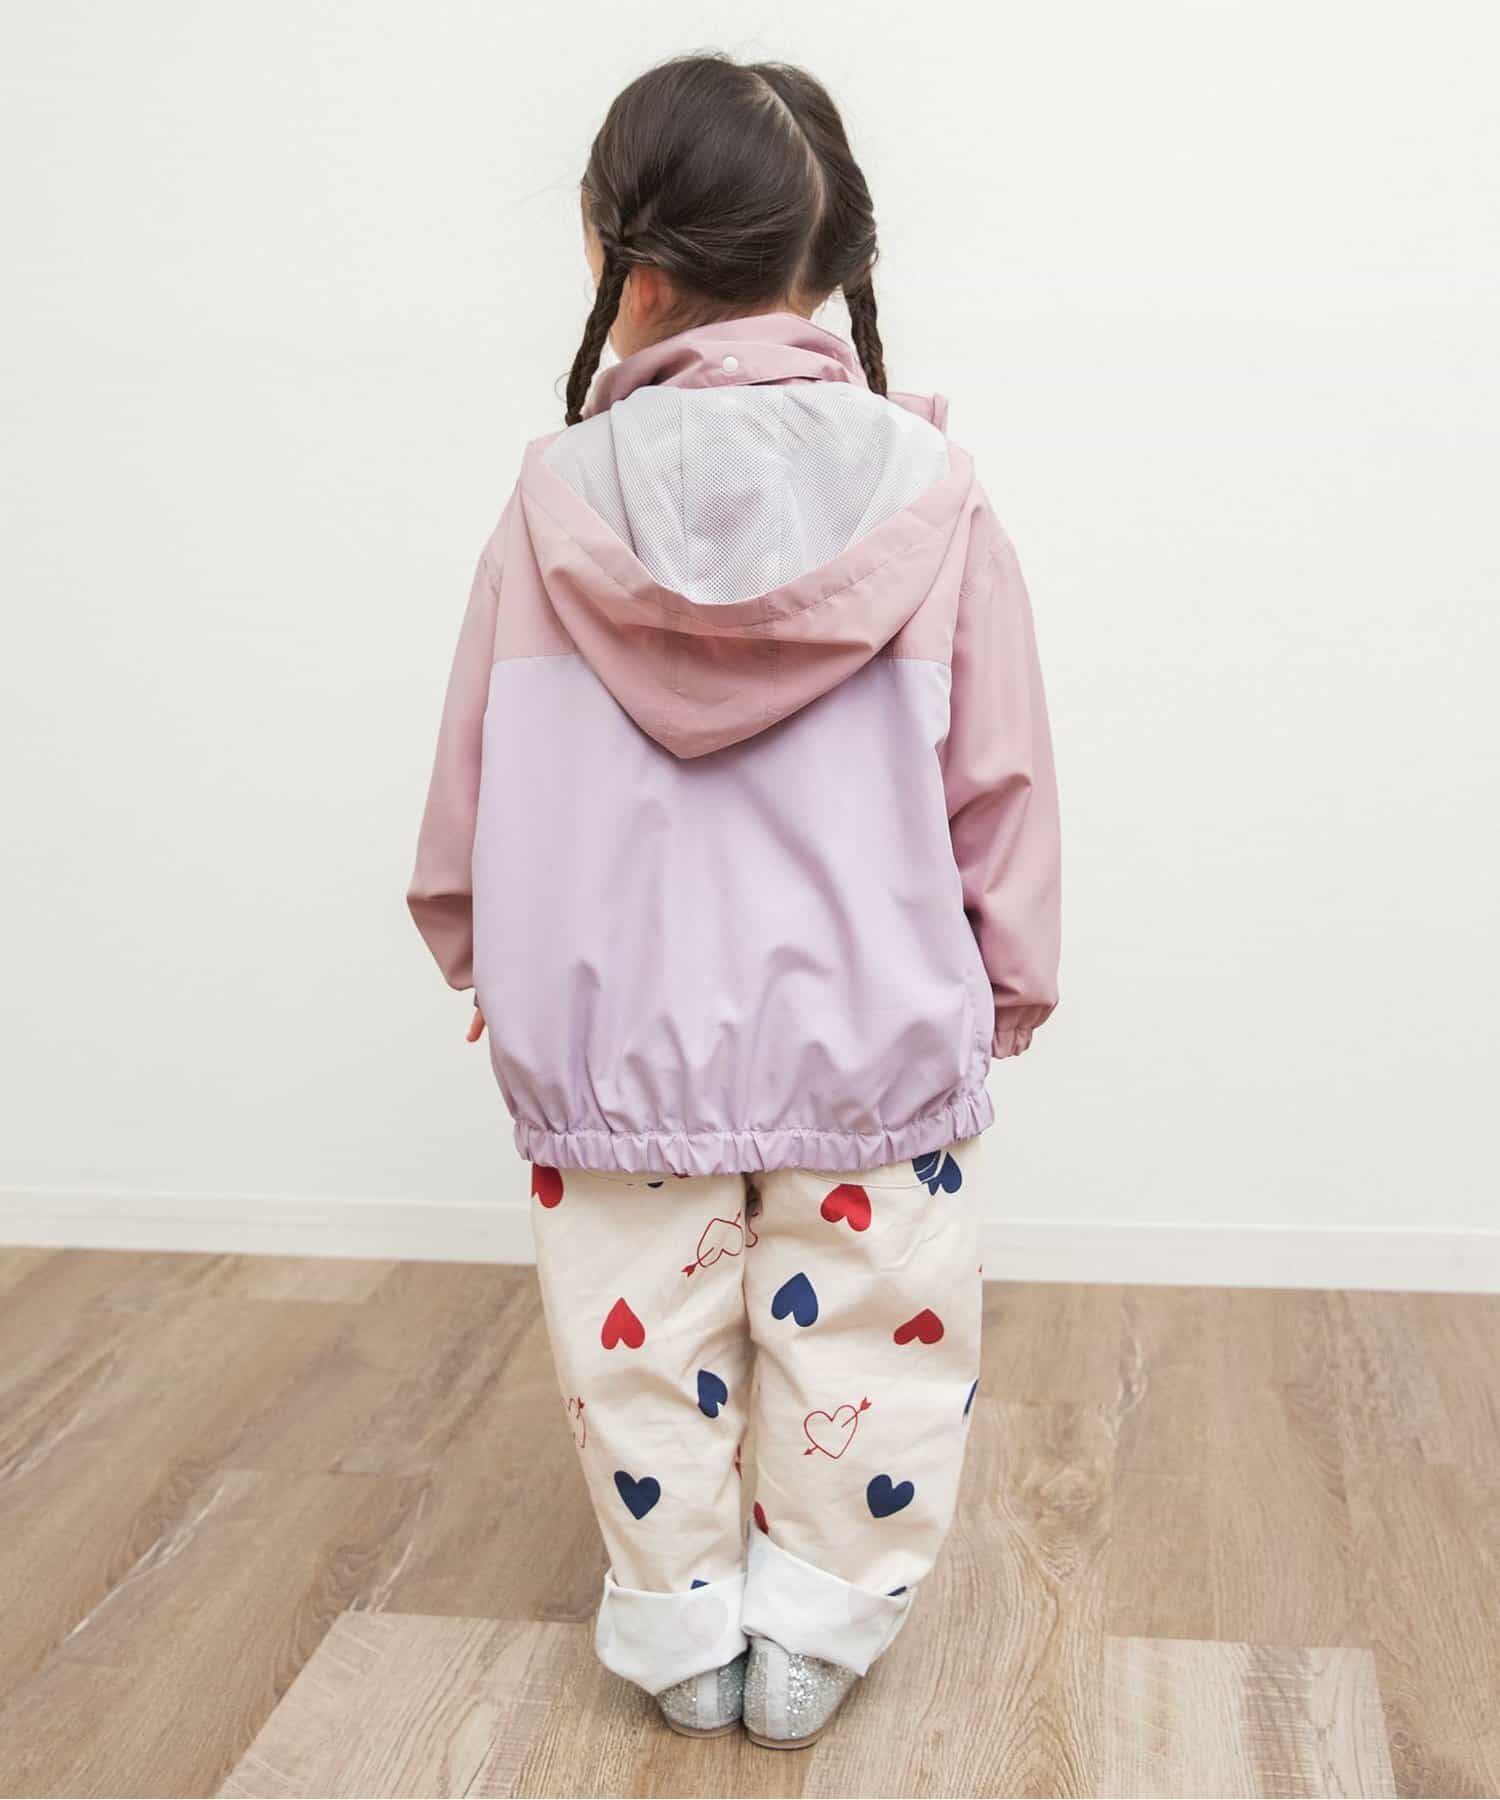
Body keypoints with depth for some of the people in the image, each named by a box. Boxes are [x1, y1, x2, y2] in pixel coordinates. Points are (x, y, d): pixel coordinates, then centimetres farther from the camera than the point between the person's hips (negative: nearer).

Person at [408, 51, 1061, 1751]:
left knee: (643, 1335, 16)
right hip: (868, 1030, 0)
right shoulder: (930, 493, -9)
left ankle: (679, 1627, 32)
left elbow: (476, 763, 2)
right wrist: (1008, 972, 12)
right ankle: (816, 1630, 28)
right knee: (862, 1326, 15)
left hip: (614, 1025, 1)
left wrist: (475, 939, 20)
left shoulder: (557, 499, -8)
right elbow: (1000, 773, -3)